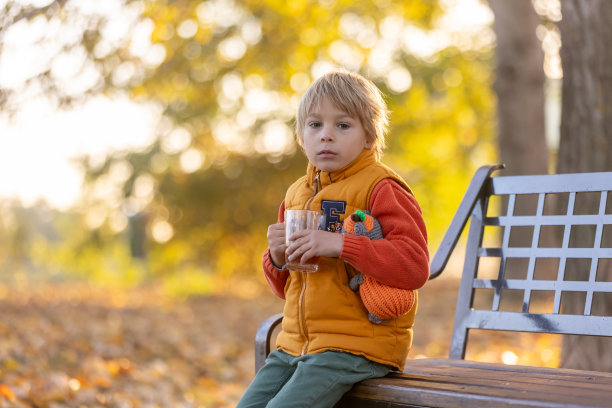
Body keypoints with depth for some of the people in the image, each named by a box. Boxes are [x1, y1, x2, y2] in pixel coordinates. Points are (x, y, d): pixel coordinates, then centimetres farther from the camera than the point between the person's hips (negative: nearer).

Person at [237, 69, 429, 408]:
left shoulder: (381, 189, -8)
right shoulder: (297, 194, 15)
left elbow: (415, 266, -21)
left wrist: (340, 244, -26)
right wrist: (277, 258, 0)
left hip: (356, 345, -8)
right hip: (296, 341, 8)